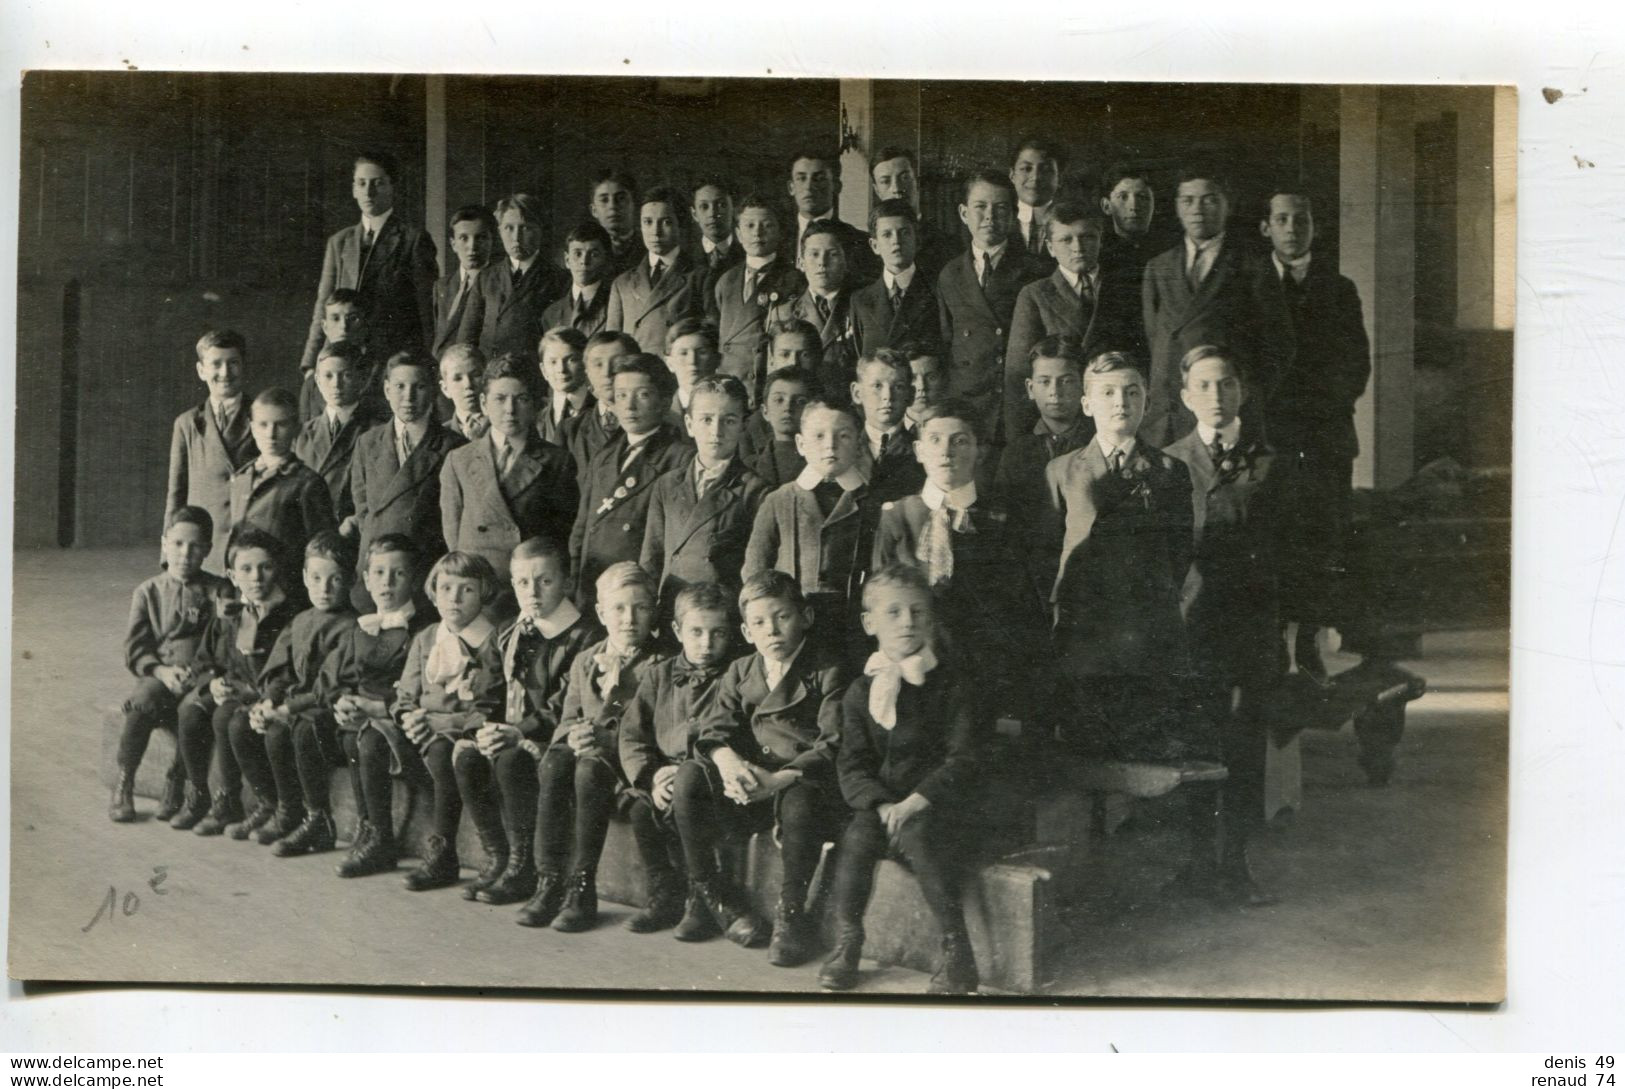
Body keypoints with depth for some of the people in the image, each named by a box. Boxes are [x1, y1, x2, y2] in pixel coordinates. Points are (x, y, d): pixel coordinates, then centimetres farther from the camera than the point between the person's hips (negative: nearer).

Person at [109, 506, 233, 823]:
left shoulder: (218, 591, 9)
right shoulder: (149, 592, 13)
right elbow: (135, 649, 5)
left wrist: (200, 671, -18)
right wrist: (162, 670, -15)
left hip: (199, 678, -1)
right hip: (156, 675, 1)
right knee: (143, 701, -32)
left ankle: (175, 786, -16)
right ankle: (123, 783, -17)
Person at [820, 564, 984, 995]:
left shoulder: (950, 685, 0)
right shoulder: (860, 692, 8)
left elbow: (962, 760, -8)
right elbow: (852, 764, 4)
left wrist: (914, 803, -20)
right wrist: (882, 805, -16)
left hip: (938, 803, -3)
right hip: (878, 801, 3)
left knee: (916, 833, -33)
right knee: (859, 834, -28)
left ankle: (957, 952, -25)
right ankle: (846, 943, -16)